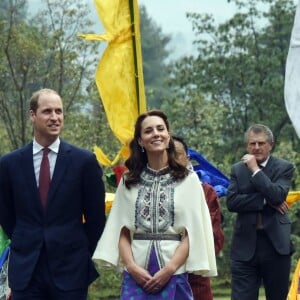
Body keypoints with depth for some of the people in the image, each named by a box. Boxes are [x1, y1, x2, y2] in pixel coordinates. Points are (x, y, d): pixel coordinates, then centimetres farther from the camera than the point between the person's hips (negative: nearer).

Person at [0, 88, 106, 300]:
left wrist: (83, 254, 6)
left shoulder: (85, 161, -2)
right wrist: (26, 245, 12)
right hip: (25, 271, 1)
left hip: (70, 269, -1)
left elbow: (96, 216, 4)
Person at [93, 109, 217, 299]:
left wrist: (169, 269, -10)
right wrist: (132, 266, -9)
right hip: (136, 276, 1)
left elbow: (193, 232, 0)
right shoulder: (128, 181, 9)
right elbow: (122, 231, 7)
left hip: (174, 276, -1)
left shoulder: (188, 180, 4)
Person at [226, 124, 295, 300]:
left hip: (276, 245, -1)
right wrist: (265, 201, -11)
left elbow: (278, 196, -14)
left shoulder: (284, 168, 3)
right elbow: (232, 202, -3)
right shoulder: (237, 169, 10)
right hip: (246, 246, 1)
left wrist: (255, 170, -11)